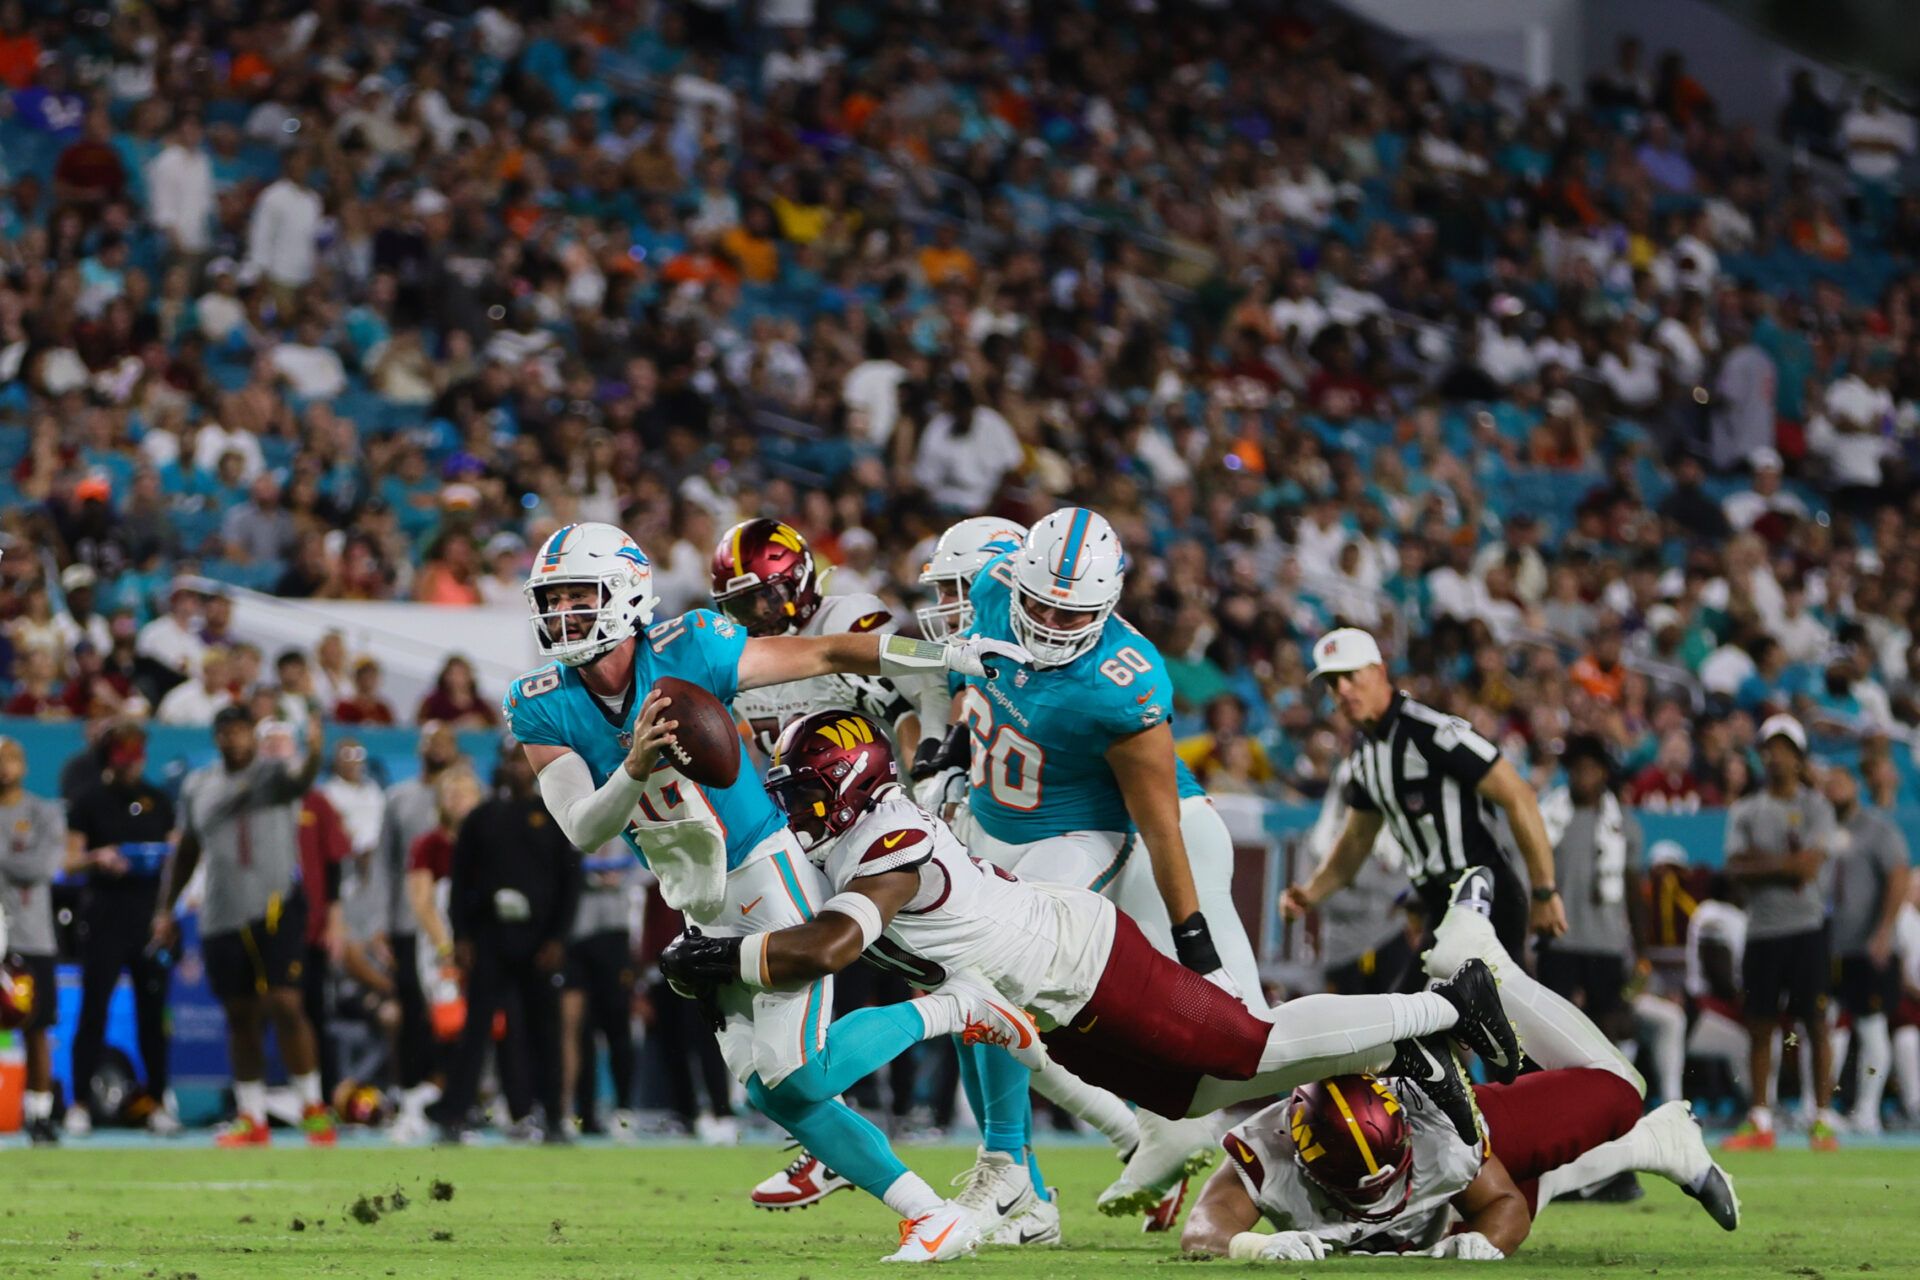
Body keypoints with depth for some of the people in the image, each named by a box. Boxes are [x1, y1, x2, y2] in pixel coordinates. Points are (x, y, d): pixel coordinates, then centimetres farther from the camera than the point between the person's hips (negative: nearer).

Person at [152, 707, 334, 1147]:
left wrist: (314, 752, -49)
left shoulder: (275, 772, -2)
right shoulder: (197, 787, 13)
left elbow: (300, 778, -26)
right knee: (240, 1015, 8)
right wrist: (164, 909, 17)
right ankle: (251, 1119, 15)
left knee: (284, 1003, -13)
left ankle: (313, 1108, -1)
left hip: (276, 907, -5)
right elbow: (186, 852, 22)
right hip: (221, 915, 5)